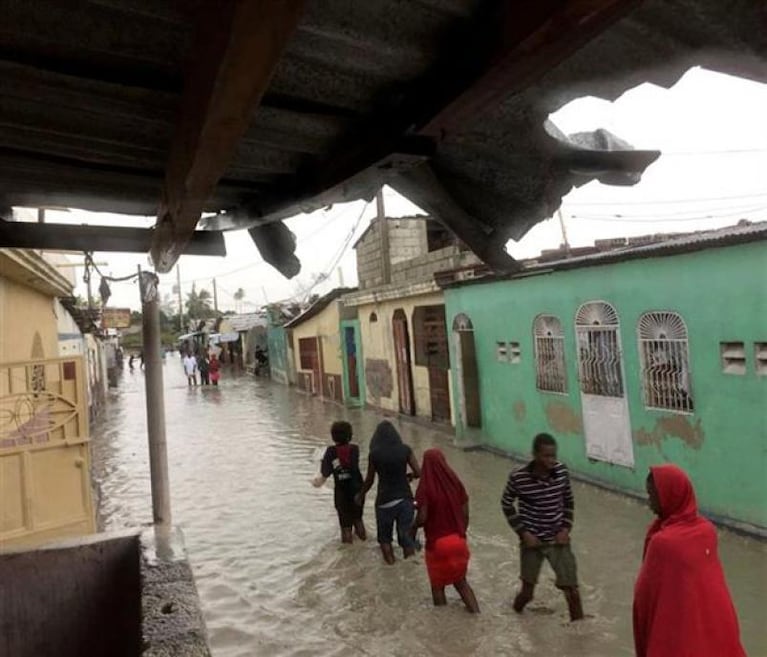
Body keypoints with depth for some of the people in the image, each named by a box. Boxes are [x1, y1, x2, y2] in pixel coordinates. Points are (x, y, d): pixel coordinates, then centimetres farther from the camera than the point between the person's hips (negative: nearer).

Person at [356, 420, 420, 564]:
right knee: (407, 538, 11)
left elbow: (369, 481, 2)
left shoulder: (374, 454, -6)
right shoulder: (405, 450, -3)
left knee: (385, 538, 18)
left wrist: (361, 496, 19)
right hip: (405, 498, 1)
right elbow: (418, 473, -5)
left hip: (385, 500, -1)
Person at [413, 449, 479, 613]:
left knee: (438, 586, 16)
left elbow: (422, 518, -19)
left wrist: (413, 528, 2)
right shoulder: (456, 483, -3)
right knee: (461, 581, 22)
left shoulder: (425, 488, -17)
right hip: (458, 541, 4)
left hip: (437, 544, -4)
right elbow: (465, 514, 2)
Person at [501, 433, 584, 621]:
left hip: (558, 540, 2)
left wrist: (566, 528, -4)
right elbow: (506, 504, -4)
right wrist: (523, 532, -9)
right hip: (532, 540, -2)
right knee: (527, 592, 12)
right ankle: (515, 619, 45)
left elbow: (568, 501, 6)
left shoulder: (562, 472, -11)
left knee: (572, 590, 0)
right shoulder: (518, 477, -20)